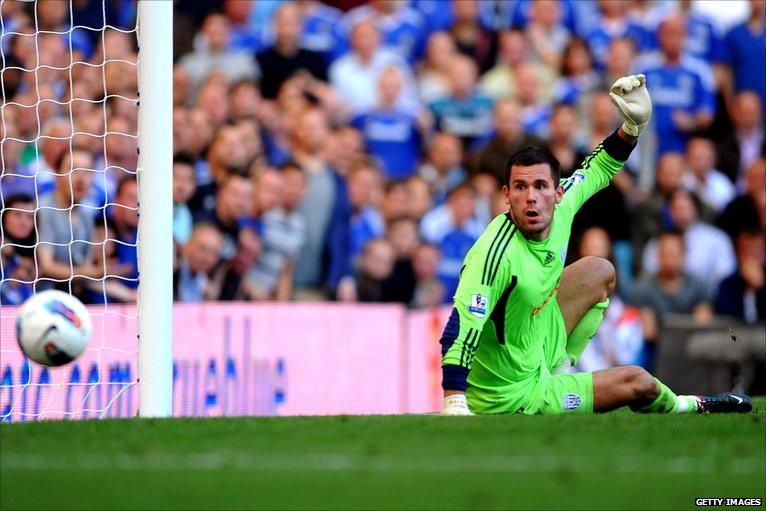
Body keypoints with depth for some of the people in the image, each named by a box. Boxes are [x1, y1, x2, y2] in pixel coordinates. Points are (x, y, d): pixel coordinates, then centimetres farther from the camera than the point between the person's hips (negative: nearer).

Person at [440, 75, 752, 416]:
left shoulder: (560, 208, -12)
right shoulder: (496, 252, -35)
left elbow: (597, 169, 9)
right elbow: (462, 327, -41)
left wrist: (633, 125, -6)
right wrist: (454, 403, -51)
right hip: (512, 396, -9)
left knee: (601, 272, 22)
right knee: (638, 382, 5)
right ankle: (681, 407, 40)